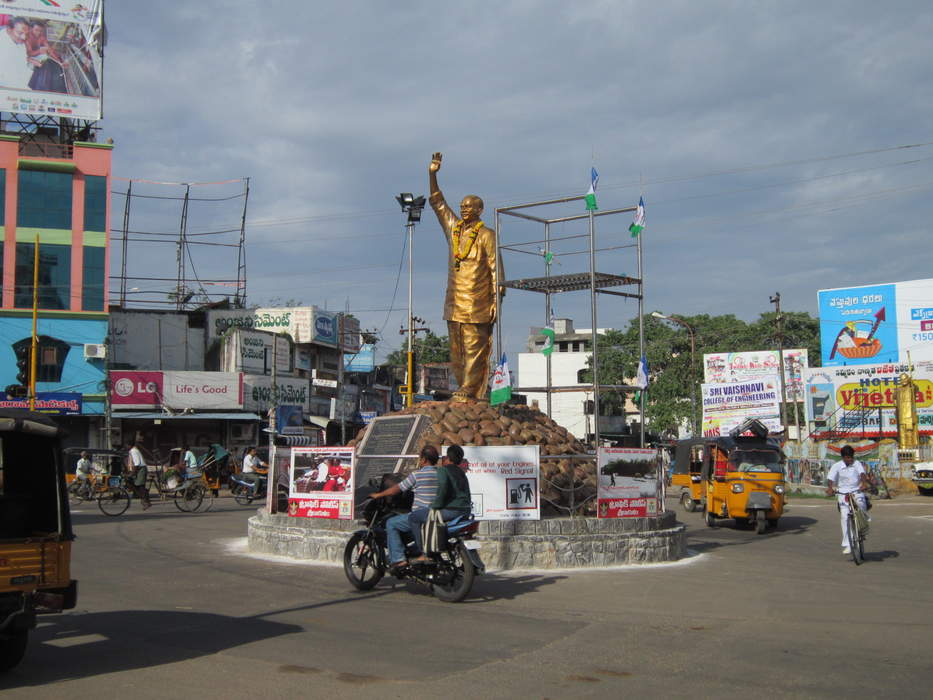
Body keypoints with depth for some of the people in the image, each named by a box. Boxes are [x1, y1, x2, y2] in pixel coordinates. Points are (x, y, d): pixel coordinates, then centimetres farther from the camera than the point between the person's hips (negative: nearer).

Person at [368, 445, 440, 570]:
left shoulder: (417, 474, -10)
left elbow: (397, 489, -3)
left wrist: (378, 495, 10)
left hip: (422, 515, -7)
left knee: (391, 523, 5)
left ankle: (398, 558, -4)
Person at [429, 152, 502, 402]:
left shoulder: (486, 235, -1)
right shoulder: (453, 228, 15)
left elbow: (496, 268, -5)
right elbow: (437, 202, 17)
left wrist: (496, 300, -11)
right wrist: (432, 174, 6)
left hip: (477, 305, -6)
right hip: (454, 304, 6)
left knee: (475, 349, -7)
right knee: (456, 351, 7)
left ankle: (470, 391, -8)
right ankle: (464, 389, 12)